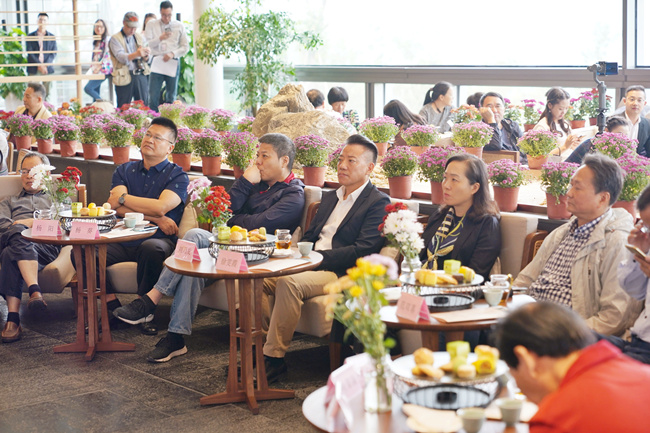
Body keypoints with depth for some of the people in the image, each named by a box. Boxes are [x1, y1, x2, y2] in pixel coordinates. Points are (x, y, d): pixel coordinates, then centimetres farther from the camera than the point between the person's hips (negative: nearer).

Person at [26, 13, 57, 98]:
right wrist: (39, 65, -12)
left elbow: (54, 53, 5)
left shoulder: (51, 37, 12)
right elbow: (29, 53, -1)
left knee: (47, 93, 0)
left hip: (47, 69, 1)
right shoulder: (30, 36, 7)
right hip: (34, 69, -1)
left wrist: (46, 65, -10)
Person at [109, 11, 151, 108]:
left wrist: (146, 56, -12)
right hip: (124, 77, -4)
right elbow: (120, 57, -15)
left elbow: (145, 59, 14)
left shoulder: (139, 37, 16)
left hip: (140, 76, 4)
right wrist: (136, 54, -33)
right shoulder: (115, 39, 1)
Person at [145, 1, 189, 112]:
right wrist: (160, 38, -18)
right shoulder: (152, 25, 7)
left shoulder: (179, 26, 8)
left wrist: (172, 54, -10)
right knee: (153, 96, -6)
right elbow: (146, 43, -2)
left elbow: (185, 47, 6)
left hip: (173, 62, 1)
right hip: (157, 62, -1)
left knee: (171, 97, 5)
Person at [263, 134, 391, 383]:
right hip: (311, 264, 8)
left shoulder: (378, 203, -2)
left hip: (341, 274, -8)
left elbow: (362, 250, -14)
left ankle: (274, 359, -27)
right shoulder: (330, 197, 25)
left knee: (289, 282, -34)